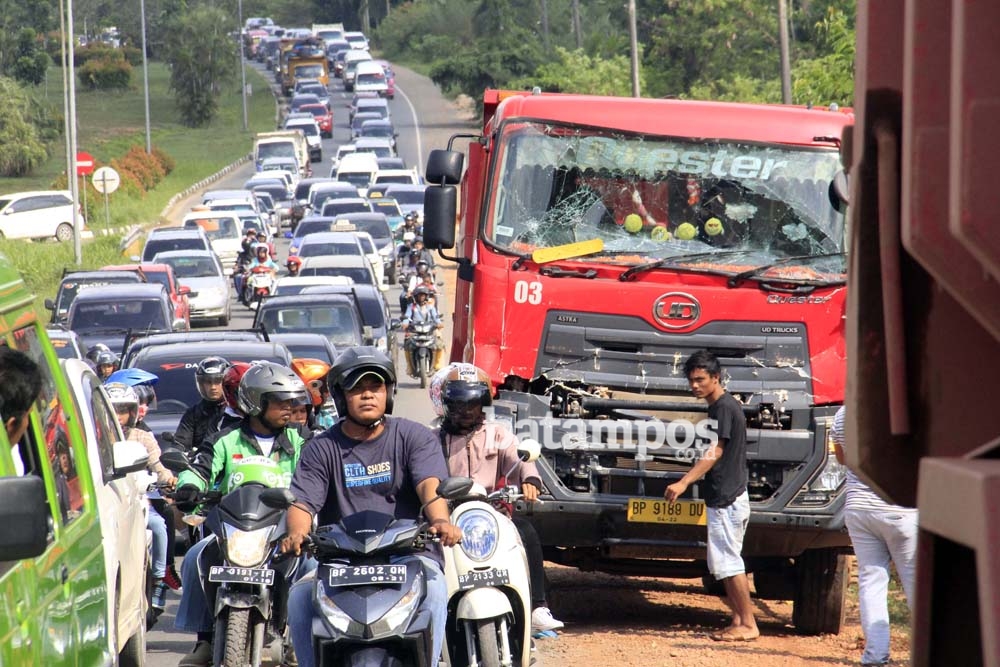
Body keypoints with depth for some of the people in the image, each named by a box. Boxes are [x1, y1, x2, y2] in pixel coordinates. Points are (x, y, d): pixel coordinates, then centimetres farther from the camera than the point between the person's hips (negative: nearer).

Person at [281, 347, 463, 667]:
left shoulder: (414, 436, 7)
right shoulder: (323, 449, 10)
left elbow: (430, 483, -10)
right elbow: (302, 501, -2)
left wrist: (440, 520, -33)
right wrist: (297, 534, -26)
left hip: (407, 553, -1)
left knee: (432, 586, -34)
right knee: (300, 596, -26)